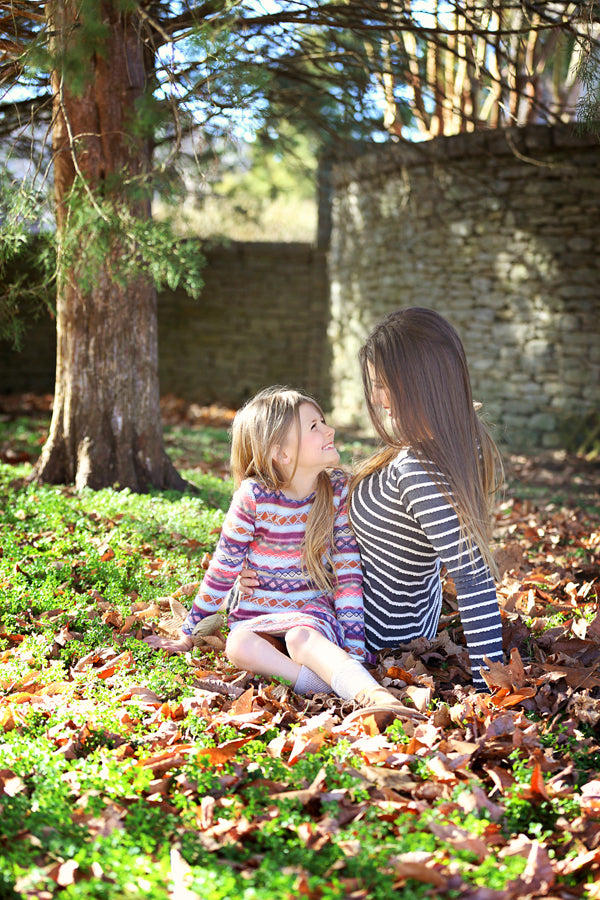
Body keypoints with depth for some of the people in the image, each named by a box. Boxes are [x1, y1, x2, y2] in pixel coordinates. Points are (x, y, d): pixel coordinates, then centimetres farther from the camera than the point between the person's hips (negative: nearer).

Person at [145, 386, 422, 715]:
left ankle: (372, 694, -53)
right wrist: (188, 635, 3)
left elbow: (348, 571, -4)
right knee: (239, 646, -33)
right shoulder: (254, 497, -12)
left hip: (314, 608, 0)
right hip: (258, 615, 1)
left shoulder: (338, 488, -5)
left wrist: (354, 648, -11)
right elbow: (223, 569, -3)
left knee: (301, 638, -35)